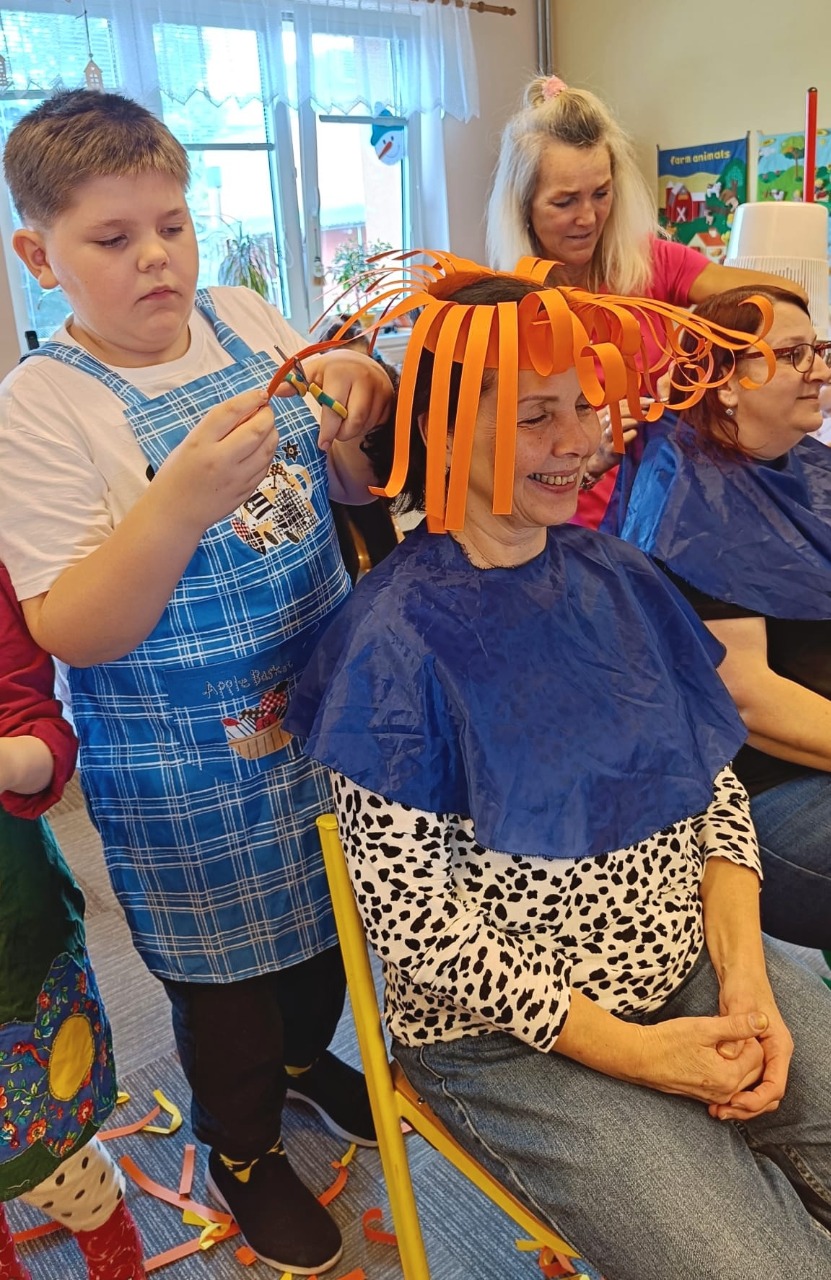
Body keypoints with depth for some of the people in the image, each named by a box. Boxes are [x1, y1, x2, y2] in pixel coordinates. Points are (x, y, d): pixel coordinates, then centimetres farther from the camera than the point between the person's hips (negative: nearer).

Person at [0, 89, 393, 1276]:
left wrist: (360, 402, -16)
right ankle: (241, 1145, 47)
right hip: (190, 765, -5)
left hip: (324, 707, 5)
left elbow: (357, 487, 6)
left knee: (328, 907, 25)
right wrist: (179, 503, -34)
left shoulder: (247, 319, -1)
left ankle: (306, 1054, 58)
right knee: (227, 966, 16)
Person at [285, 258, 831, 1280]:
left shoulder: (617, 578, 2)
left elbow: (715, 785, 5)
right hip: (507, 1032, -5)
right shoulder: (397, 638, -17)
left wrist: (744, 970, -9)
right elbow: (411, 917, -16)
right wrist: (628, 1050, -15)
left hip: (695, 968, 5)